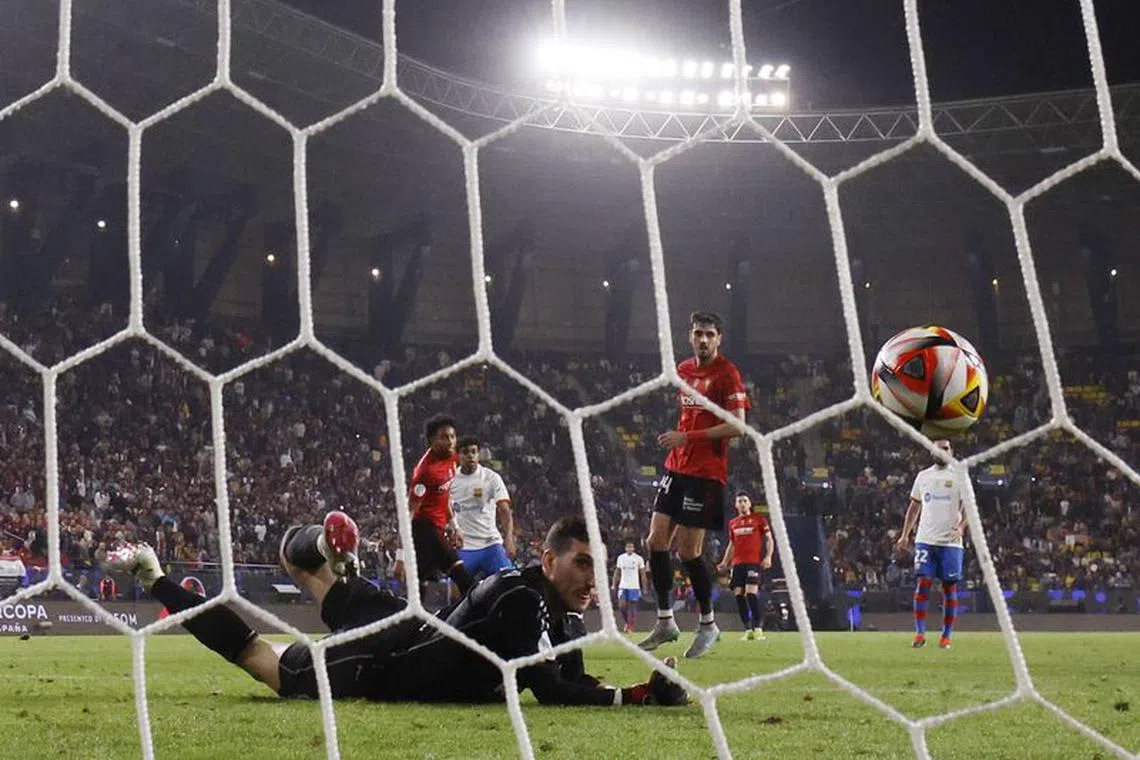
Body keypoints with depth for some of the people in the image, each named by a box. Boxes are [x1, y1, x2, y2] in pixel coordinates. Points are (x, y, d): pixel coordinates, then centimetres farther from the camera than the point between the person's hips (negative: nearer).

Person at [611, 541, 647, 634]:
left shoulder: (638, 559, 0)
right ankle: (627, 622, 17)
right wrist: (614, 587, 8)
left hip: (634, 587, -2)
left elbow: (642, 574, 3)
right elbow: (617, 573, 12)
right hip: (622, 587, 2)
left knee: (632, 608, -3)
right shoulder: (620, 558, 7)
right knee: (621, 606, -7)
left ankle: (630, 628, 2)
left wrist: (644, 588, -2)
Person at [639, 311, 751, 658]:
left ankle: (708, 625, 11)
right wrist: (676, 440, 15)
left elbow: (738, 426, -18)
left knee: (689, 550, -6)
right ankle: (665, 622, 12)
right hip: (677, 466, 7)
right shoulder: (684, 369, 13)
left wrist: (687, 438, -19)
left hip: (706, 472, -7)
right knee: (656, 540, 2)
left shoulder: (727, 373, -10)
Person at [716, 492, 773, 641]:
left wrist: (768, 556, -12)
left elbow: (769, 539, 3)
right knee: (739, 594, -3)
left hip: (754, 562, -5)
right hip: (737, 563, 5)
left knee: (751, 593, -19)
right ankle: (748, 630, 2)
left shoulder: (759, 519, 5)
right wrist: (725, 562, 16)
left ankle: (758, 628, -17)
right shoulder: (733, 523, 19)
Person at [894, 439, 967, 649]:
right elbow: (914, 506, 19)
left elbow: (968, 506, -4)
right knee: (923, 583, -8)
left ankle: (947, 636, 9)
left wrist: (961, 527, -22)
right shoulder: (923, 476, 12)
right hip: (925, 539, 2)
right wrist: (905, 535, 14)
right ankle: (920, 634, -7)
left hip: (950, 542, -2)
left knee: (950, 588, 2)